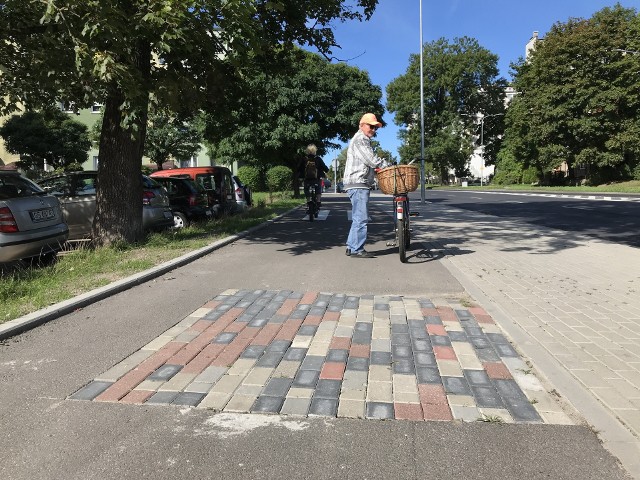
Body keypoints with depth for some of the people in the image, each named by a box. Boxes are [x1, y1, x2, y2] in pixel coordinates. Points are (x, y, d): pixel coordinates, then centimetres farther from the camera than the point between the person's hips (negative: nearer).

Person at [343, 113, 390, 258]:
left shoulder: (364, 140, 25)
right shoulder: (360, 139, -9)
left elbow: (370, 163, 24)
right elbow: (372, 160, -16)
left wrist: (382, 168, 9)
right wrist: (390, 167, -9)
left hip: (361, 184, 11)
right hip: (358, 183, -11)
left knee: (358, 218, 13)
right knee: (361, 218, -10)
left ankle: (352, 247, 19)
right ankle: (357, 250, -7)